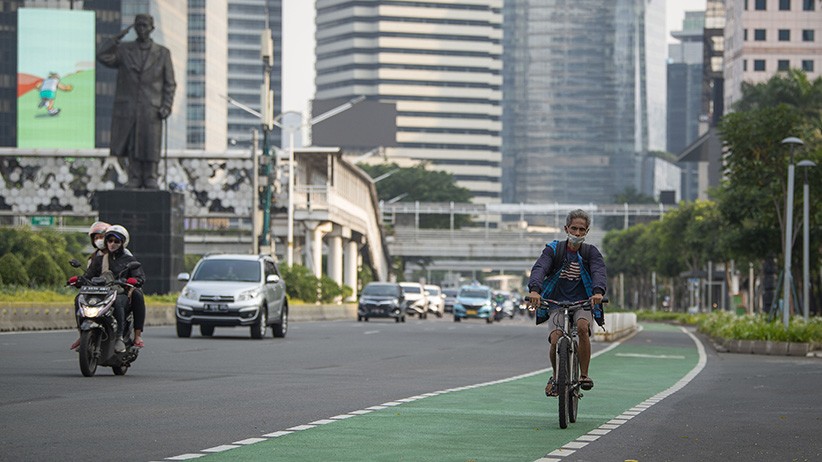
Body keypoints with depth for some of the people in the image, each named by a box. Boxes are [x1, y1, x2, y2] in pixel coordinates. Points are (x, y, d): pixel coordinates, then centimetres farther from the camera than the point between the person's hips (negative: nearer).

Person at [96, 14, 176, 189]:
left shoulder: (162, 53, 7)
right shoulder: (124, 50, 9)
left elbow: (170, 83, 7)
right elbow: (103, 56, -8)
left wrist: (166, 106, -5)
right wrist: (118, 37, -7)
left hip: (151, 109, -1)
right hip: (128, 108, 1)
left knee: (150, 145, -3)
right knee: (131, 145, 0)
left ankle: (150, 179, 5)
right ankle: (134, 180, 5)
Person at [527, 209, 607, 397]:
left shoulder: (591, 252, 2)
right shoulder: (553, 249, 0)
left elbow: (599, 272, -17)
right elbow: (539, 268, -17)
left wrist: (598, 291, -41)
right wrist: (534, 289, -40)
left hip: (582, 304, 0)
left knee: (582, 327, -33)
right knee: (556, 340, -23)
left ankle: (584, 375, -19)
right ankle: (556, 377, 7)